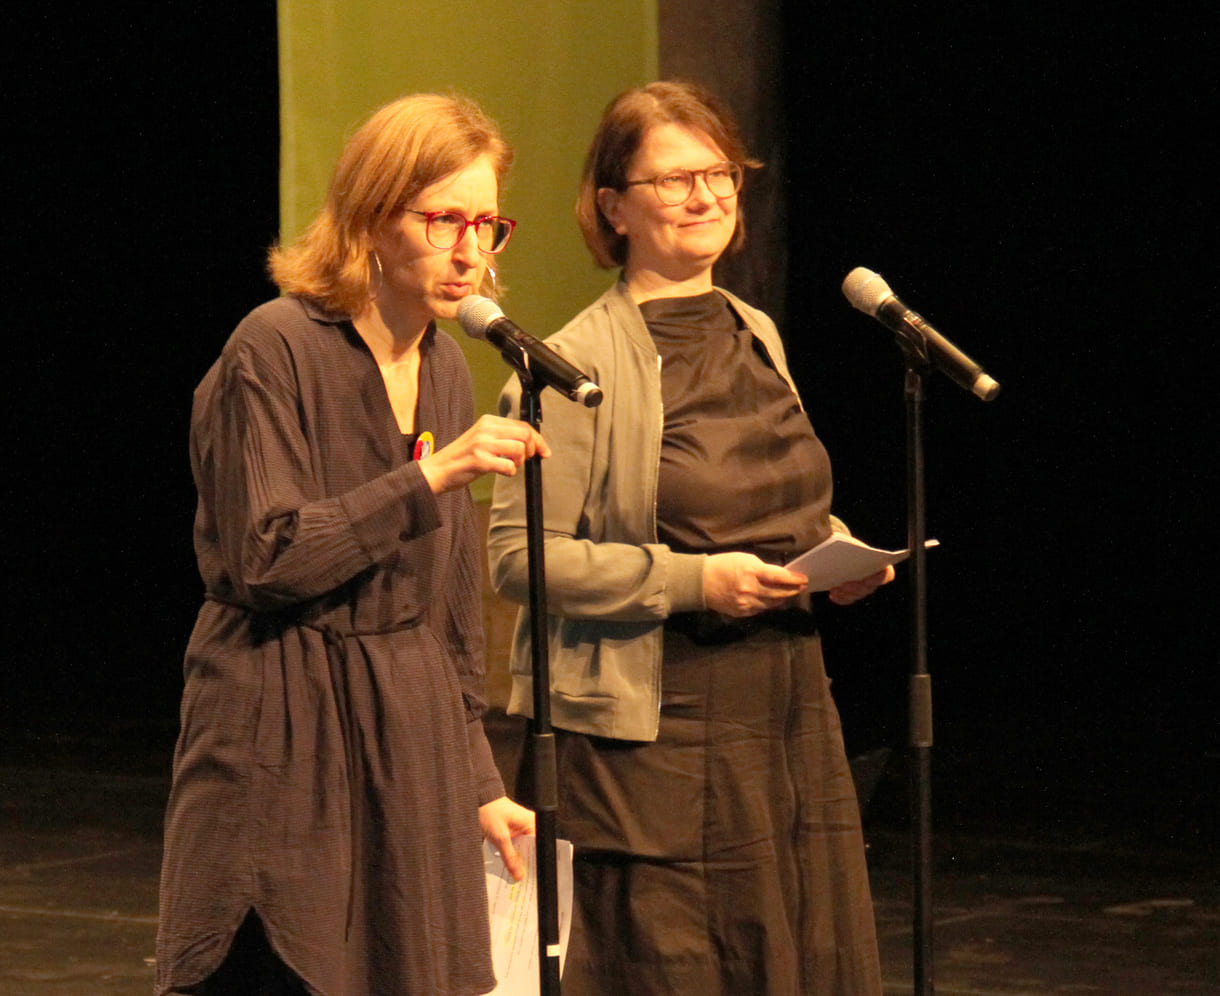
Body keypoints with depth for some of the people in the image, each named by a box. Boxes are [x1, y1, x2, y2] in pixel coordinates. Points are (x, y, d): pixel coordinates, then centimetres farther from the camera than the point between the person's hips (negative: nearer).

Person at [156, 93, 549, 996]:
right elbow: (259, 559, -18)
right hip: (287, 742, -7)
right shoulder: (274, 352, -11)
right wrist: (428, 481, -21)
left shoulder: (444, 367, 12)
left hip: (408, 728, 7)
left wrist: (477, 781, 17)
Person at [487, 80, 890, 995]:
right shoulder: (578, 364, -9)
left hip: (793, 708, 7)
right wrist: (691, 580, -20)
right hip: (655, 733, -7)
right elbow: (519, 556, -15)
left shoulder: (756, 335, 12)